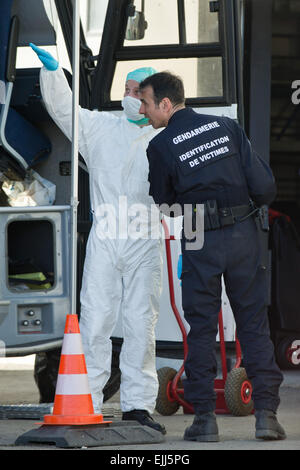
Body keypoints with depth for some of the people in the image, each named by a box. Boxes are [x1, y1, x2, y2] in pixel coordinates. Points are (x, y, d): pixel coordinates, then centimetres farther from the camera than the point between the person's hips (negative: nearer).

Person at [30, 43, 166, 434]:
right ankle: (87, 405, -2)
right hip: (104, 241, 0)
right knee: (95, 321, -4)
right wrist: (52, 70, -9)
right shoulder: (100, 127, 12)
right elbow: (63, 109, 4)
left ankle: (138, 405, 6)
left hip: (146, 243, 0)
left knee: (141, 324, 1)